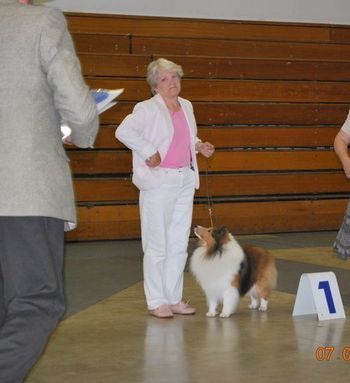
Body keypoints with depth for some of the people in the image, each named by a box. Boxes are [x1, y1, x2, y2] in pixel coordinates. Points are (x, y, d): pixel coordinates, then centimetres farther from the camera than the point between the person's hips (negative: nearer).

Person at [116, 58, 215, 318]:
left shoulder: (186, 106, 12)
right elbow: (123, 131, -23)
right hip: (159, 182, -7)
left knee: (179, 243, 11)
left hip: (185, 180, 7)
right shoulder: (148, 109, -10)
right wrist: (149, 153, -22)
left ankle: (174, 298, 20)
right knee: (157, 245, -2)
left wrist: (199, 146, 8)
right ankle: (157, 302, 4)